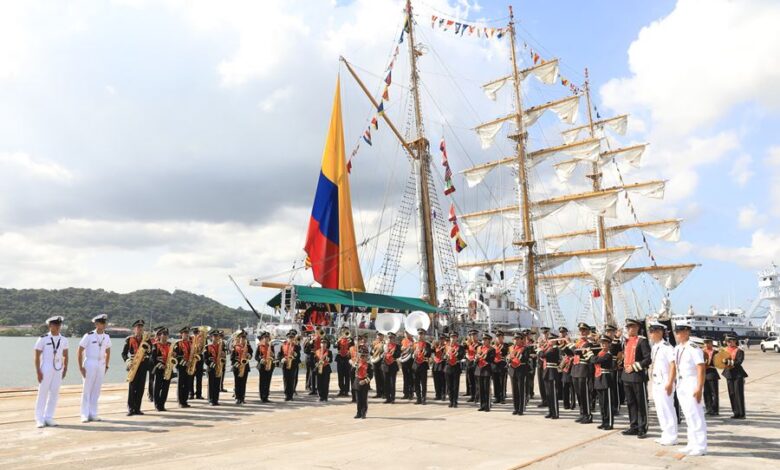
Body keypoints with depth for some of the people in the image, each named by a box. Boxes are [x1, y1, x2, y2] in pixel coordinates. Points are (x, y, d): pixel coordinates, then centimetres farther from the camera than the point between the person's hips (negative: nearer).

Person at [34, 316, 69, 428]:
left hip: (58, 369, 4)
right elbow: (36, 356, -6)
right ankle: (39, 419, 9)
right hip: (46, 368, -4)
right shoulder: (43, 339, -7)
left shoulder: (64, 340, 6)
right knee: (43, 393, 0)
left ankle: (49, 418, 13)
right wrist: (38, 372, -11)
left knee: (54, 393, 5)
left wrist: (65, 369, 8)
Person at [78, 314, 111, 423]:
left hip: (101, 365, 4)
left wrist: (106, 366, 12)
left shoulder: (106, 337, 6)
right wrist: (80, 367, -8)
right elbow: (80, 351, -5)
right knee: (87, 390, -1)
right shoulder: (88, 336, -8)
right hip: (89, 364, -4)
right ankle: (85, 415, 6)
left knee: (96, 390, 7)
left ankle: (93, 414, 14)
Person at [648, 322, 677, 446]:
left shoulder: (667, 347, -15)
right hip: (656, 382, 9)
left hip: (665, 383, -9)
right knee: (660, 409, 14)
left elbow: (673, 366, -19)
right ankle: (666, 435, 23)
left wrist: (670, 383, -21)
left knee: (667, 409, -3)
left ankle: (671, 437, 6)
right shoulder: (654, 348, 12)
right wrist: (654, 380, 17)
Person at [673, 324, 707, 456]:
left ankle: (700, 447, 7)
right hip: (681, 385, 9)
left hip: (692, 384, -9)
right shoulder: (677, 349, 10)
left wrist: (699, 388, -22)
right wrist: (677, 384, 14)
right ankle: (692, 444, 24)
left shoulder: (693, 348, -16)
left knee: (696, 416, -3)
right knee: (688, 416, 15)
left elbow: (701, 369, -19)